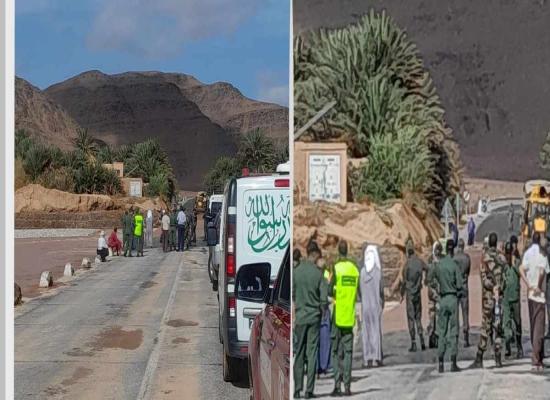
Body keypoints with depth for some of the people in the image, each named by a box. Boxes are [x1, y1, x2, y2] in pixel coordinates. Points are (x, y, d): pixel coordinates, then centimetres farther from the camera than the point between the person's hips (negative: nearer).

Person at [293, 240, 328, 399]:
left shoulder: (296, 272, -4)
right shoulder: (318, 273, -6)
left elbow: (291, 295, -1)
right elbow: (324, 298, -6)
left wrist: (293, 315, 11)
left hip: (300, 317, 1)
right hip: (314, 317, -1)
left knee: (299, 354, 7)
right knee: (312, 354, 3)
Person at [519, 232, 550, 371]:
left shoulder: (527, 252, 5)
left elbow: (522, 269, -7)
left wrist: (529, 285, -5)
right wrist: (538, 287, -10)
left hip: (530, 293, 5)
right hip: (539, 294, -5)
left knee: (533, 325, 15)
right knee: (539, 327, -6)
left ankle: (537, 356, 24)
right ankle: (536, 359, -10)